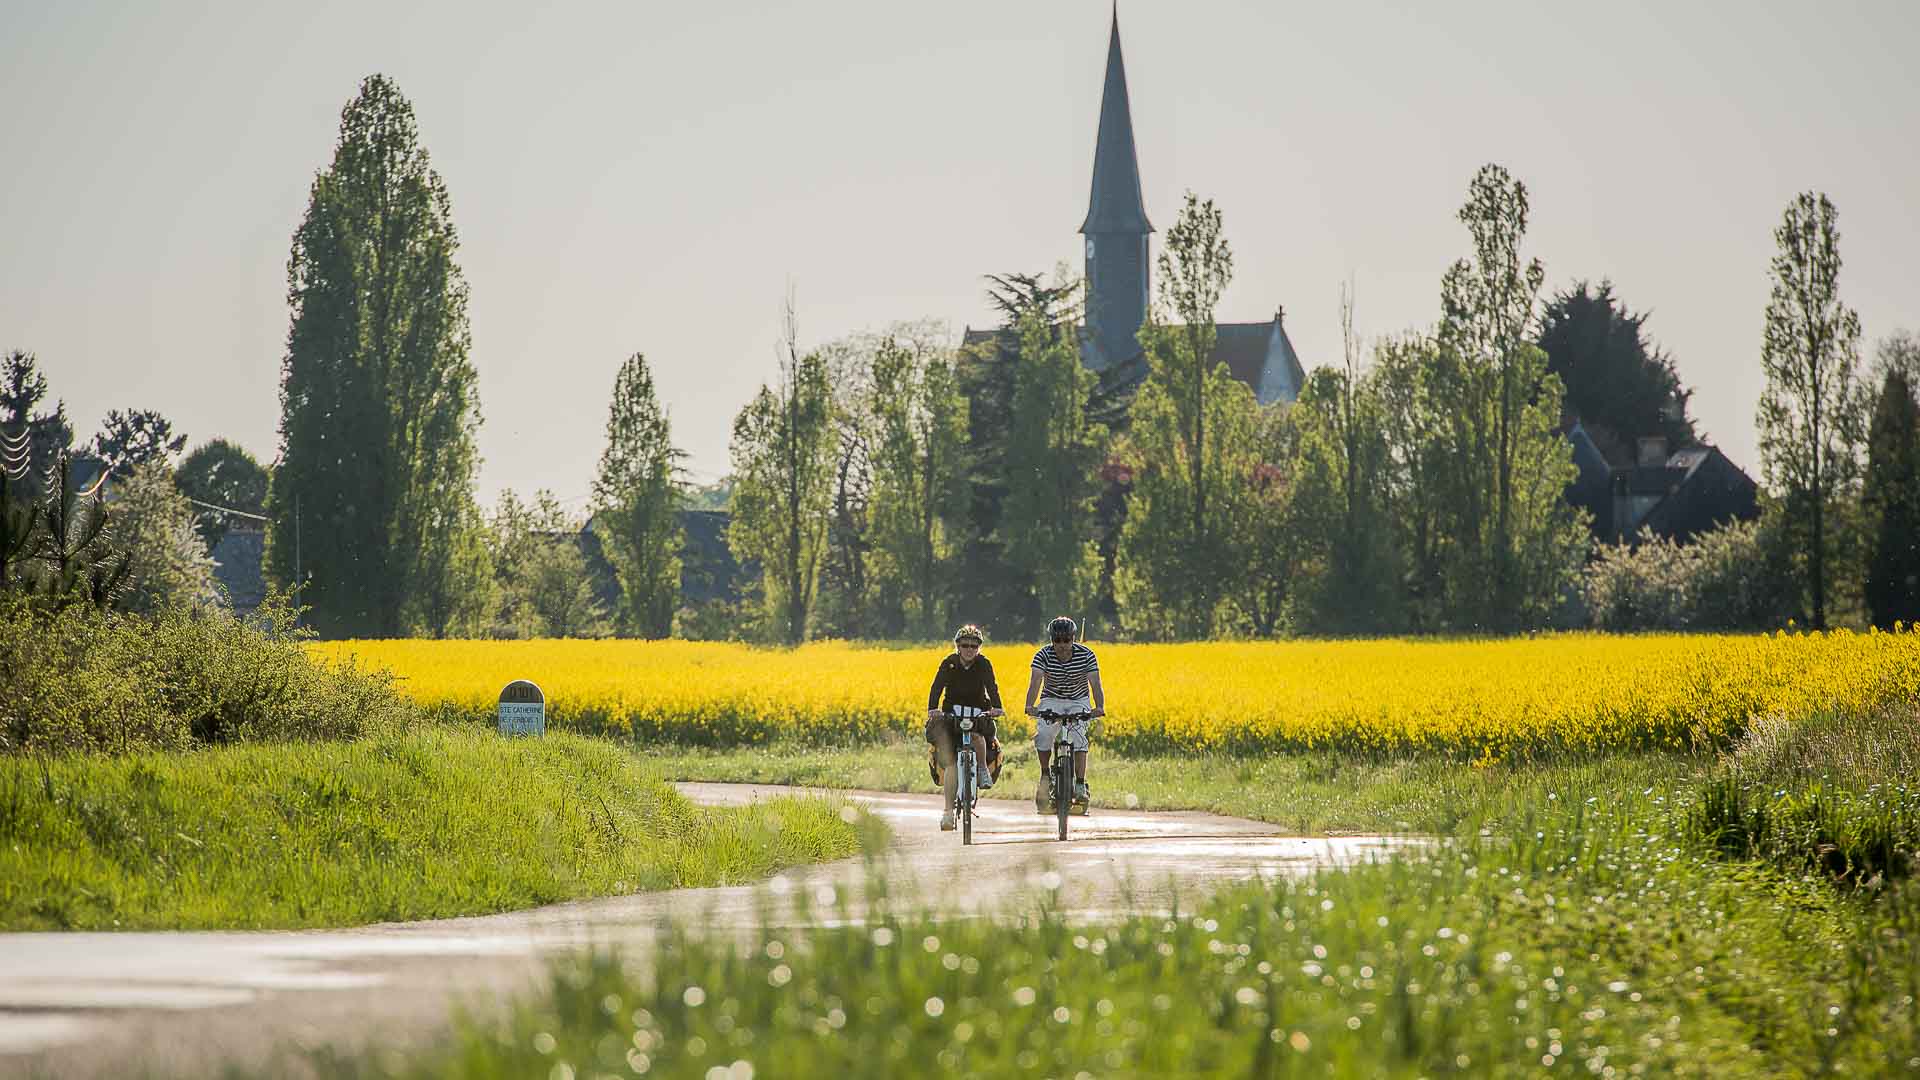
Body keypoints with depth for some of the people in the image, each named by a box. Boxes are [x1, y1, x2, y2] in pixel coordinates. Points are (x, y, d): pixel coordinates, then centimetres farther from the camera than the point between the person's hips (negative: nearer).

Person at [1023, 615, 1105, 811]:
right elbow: (1035, 681, -29)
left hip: (1079, 702, -1)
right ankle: (1045, 774, -3)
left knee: (1078, 737, -26)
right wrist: (1030, 706, -47)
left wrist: (1099, 707, -44)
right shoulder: (1043, 655, -17)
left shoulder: (1086, 655, -17)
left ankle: (1080, 785, -23)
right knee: (1042, 735, -25)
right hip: (1051, 701, 1)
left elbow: (1095, 683, -26)